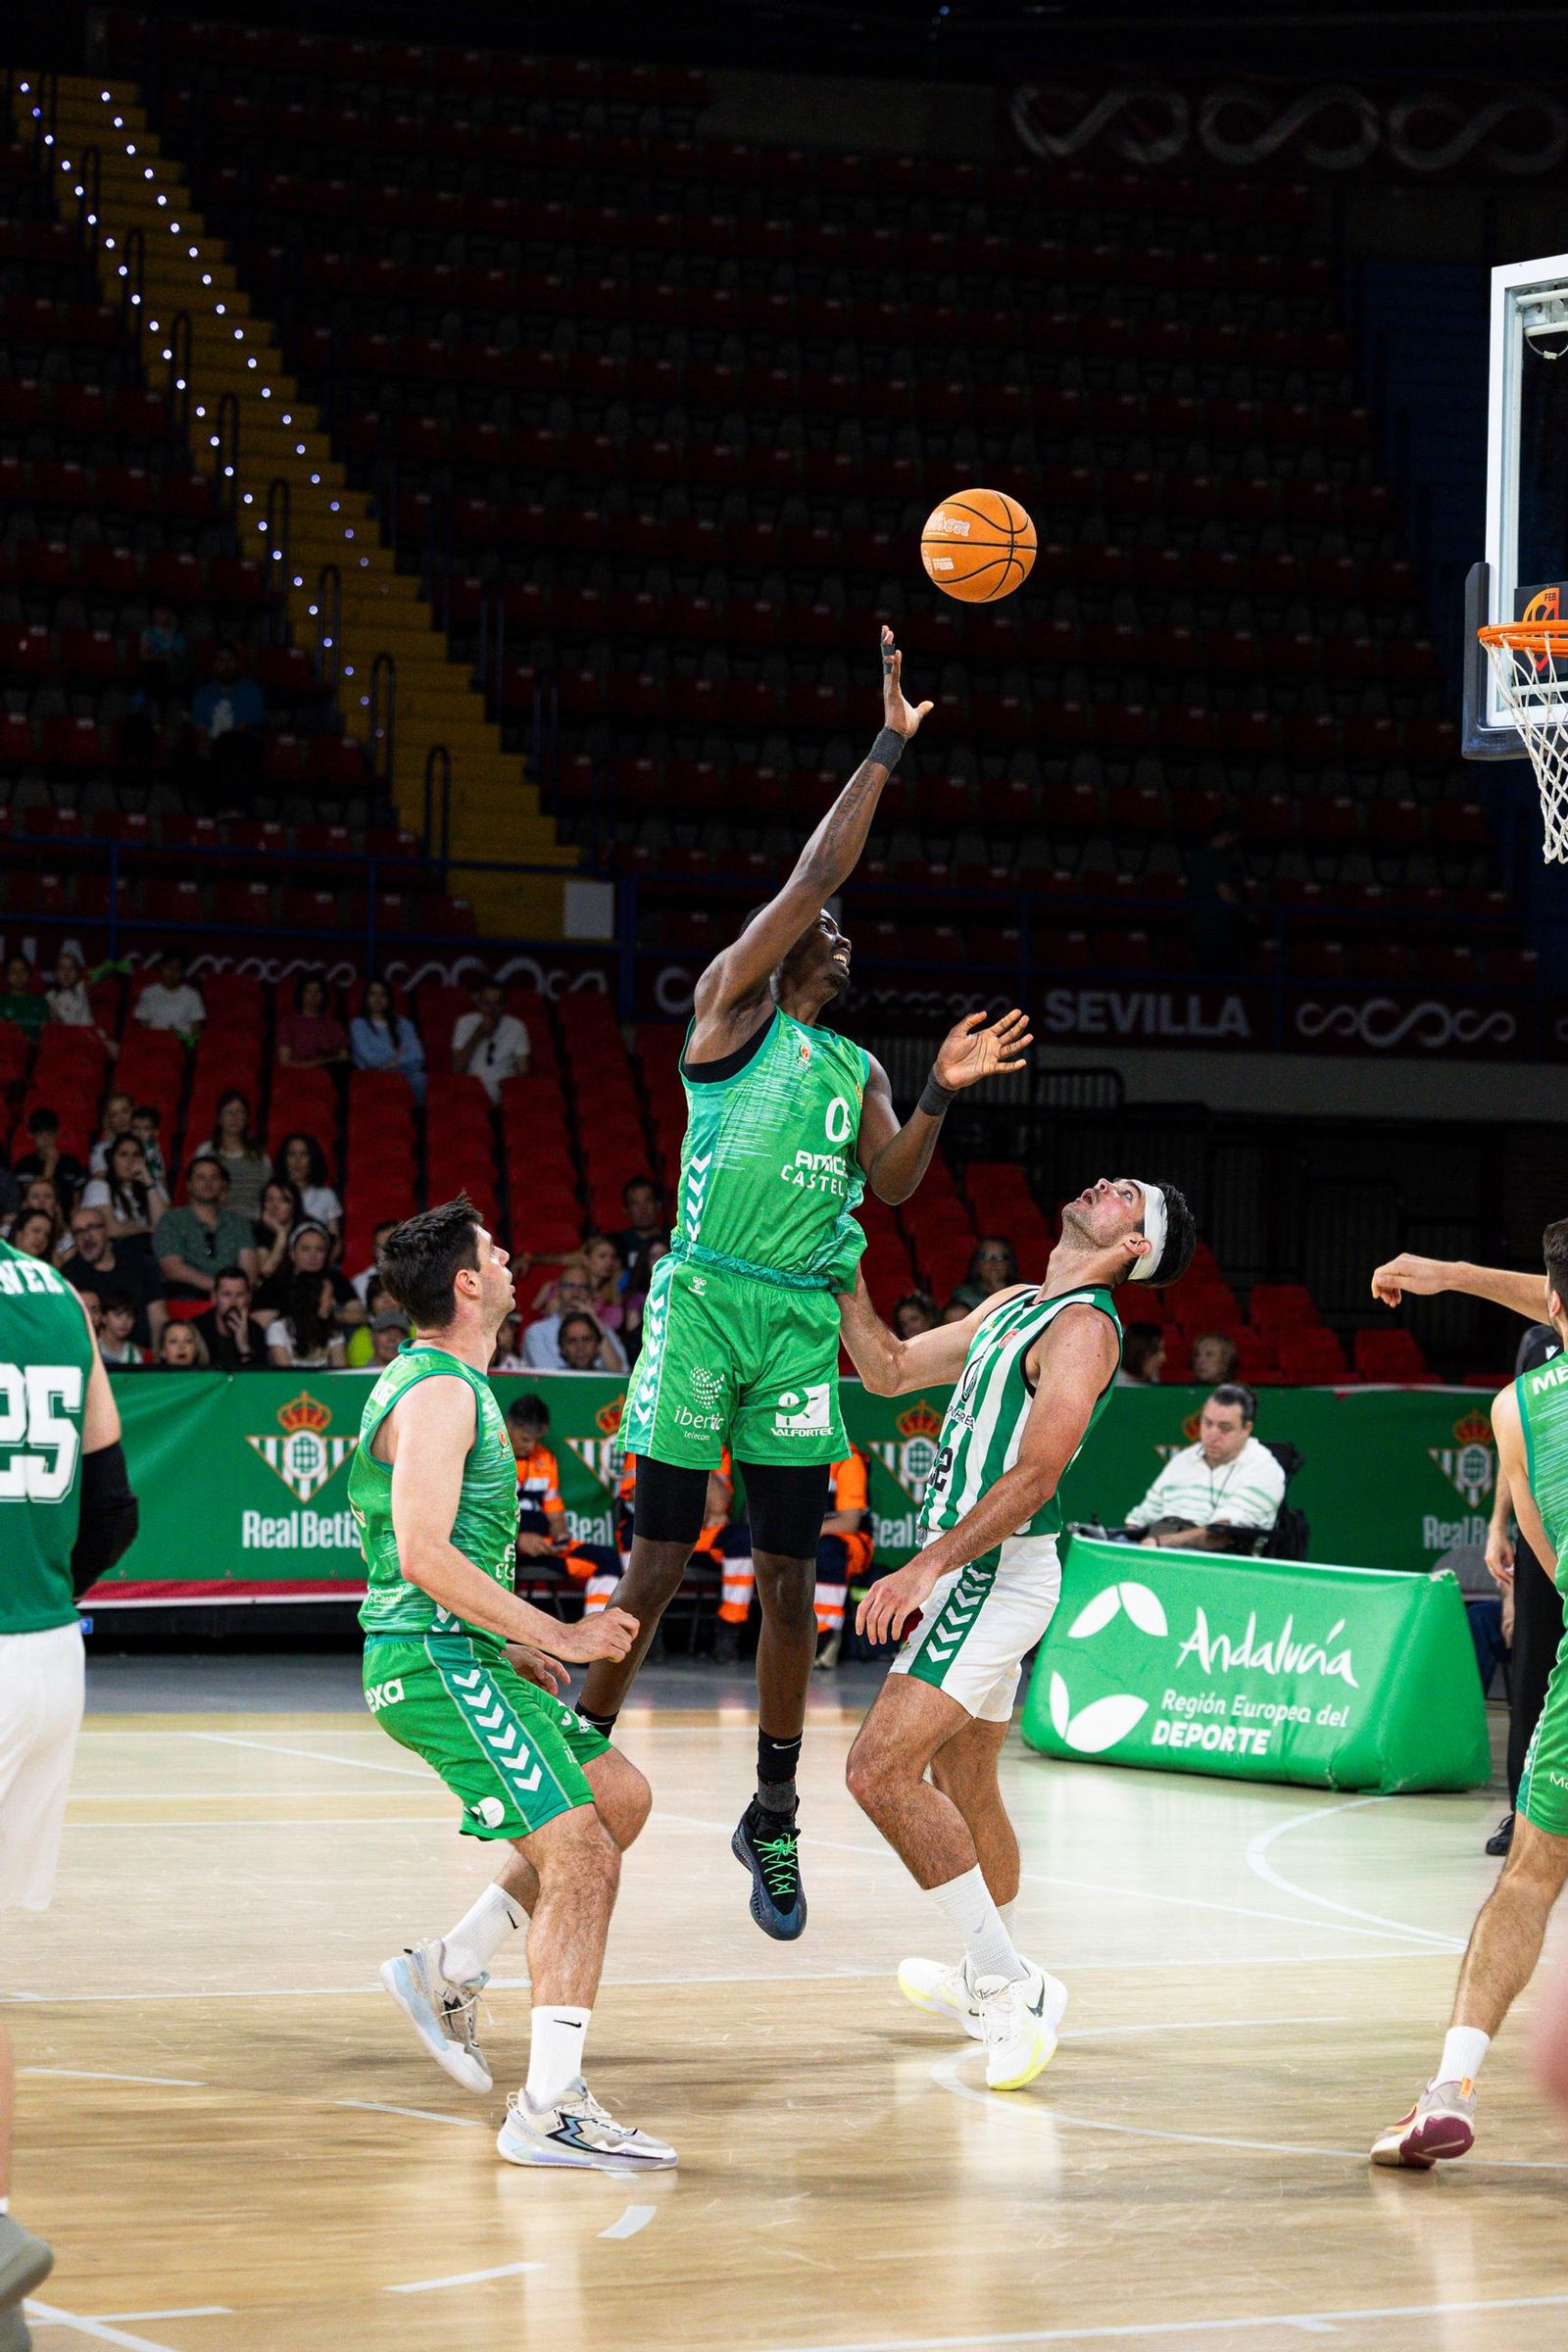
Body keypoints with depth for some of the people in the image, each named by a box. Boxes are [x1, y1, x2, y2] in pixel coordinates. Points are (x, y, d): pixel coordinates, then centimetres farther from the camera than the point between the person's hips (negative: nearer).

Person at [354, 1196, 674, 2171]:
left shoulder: (455, 1385, 18)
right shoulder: (438, 1393, -15)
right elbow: (424, 1556, -23)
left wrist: (515, 1644, 16)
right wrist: (555, 1636, -19)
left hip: (468, 1656, 10)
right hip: (438, 1661, -10)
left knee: (621, 1797, 14)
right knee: (582, 1857, -13)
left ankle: (449, 1970, 14)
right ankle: (550, 2108, -12)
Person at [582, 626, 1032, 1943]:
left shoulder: (859, 1070, 19)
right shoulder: (733, 1007, 4)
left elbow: (893, 1184, 7)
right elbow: (814, 875, -5)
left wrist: (942, 1091, -5)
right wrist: (888, 750, -6)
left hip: (804, 1319, 5)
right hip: (706, 1302, -5)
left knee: (791, 1583, 4)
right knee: (658, 1565, -3)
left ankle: (775, 1820, 13)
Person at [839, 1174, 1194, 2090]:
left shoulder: (1084, 1327, -13)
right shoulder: (1013, 1306, 15)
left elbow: (1033, 1479, -21)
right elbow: (891, 1370, 22)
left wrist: (926, 1568, -28)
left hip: (997, 1570, -10)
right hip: (967, 1572, 10)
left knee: (881, 1768, -19)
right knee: (963, 1784, 21)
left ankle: (1006, 1989, -15)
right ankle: (998, 1979, 38)